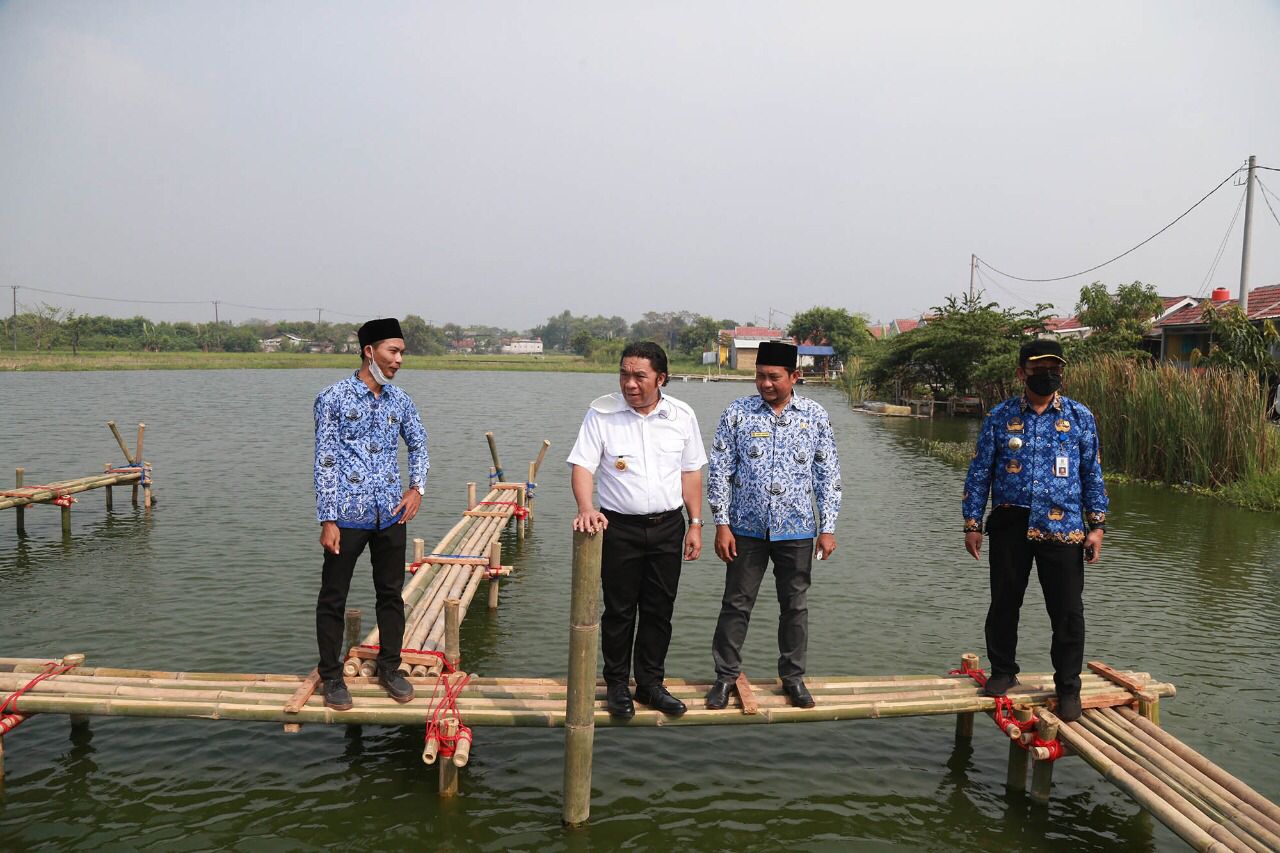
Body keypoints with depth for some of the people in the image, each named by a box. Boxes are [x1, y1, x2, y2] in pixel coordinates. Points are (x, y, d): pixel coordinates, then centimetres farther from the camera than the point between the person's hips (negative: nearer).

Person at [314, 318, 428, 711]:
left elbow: (418, 445, 20)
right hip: (347, 516, -4)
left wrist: (417, 488, 6)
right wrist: (328, 520, -12)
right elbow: (324, 461, -9)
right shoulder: (334, 398, -8)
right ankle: (332, 676, 21)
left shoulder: (399, 400, 6)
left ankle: (389, 668, 28)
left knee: (391, 594, 13)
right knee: (333, 598, 6)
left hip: (391, 515, 4)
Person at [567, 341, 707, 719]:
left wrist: (695, 524, 5)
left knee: (659, 610, 10)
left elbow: (691, 472, 8)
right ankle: (617, 685, 23)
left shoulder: (682, 416, 1)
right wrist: (585, 509, -28)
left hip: (667, 527, 2)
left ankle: (651, 684, 25)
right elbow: (582, 465, -10)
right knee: (619, 611, 7)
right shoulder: (601, 414, -6)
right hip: (620, 528, -2)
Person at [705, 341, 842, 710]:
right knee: (736, 604, 7)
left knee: (795, 605, 11)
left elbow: (828, 476, 4)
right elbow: (719, 471, -1)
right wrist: (722, 524, -6)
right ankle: (725, 676, 21)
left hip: (796, 530, 1)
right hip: (747, 528, 0)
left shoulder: (815, 416, 0)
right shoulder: (737, 413, -2)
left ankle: (793, 677, 27)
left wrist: (828, 528, 0)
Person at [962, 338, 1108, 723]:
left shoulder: (1080, 417, 5)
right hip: (1010, 526, 0)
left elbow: (1092, 474, 8)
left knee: (1068, 611, 3)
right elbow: (979, 473, 4)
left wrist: (1097, 525, 1)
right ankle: (1002, 671, 30)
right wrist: (972, 524, 1)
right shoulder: (1000, 417, 3)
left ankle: (1068, 687, 20)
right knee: (1004, 603, 11)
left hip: (1062, 529, 0)